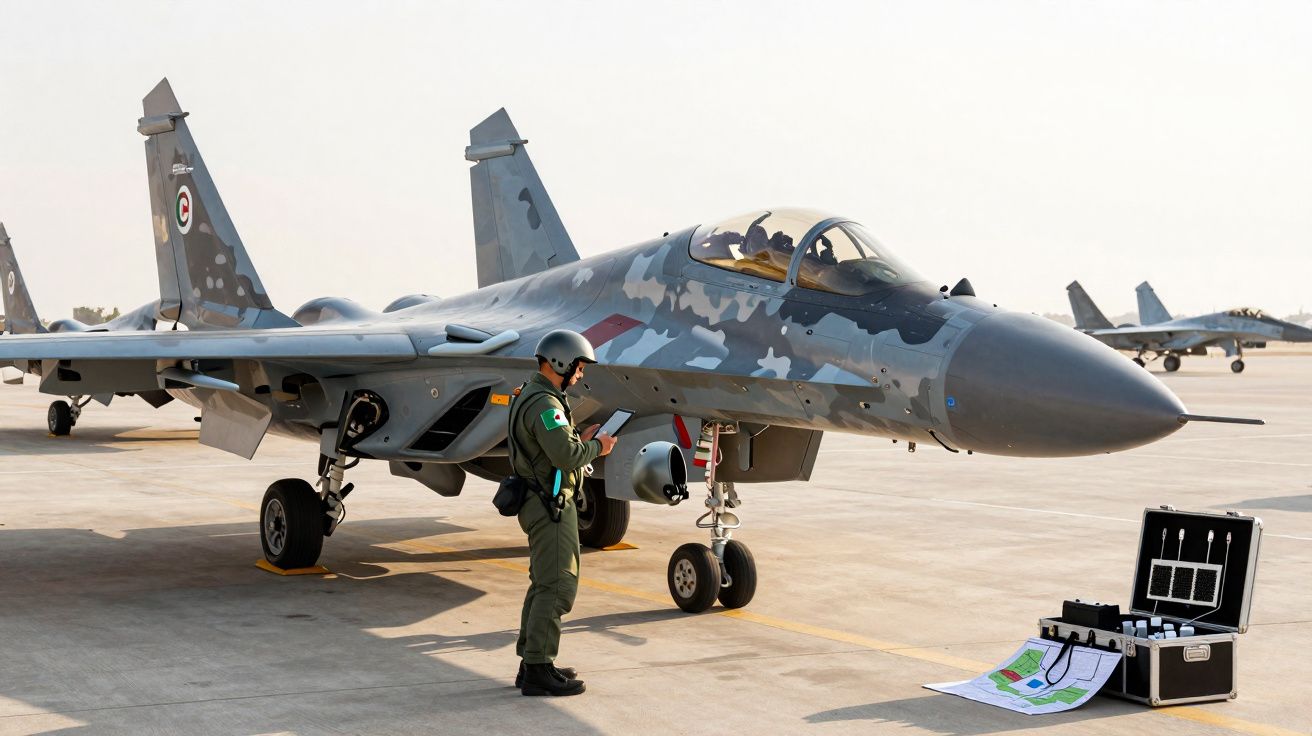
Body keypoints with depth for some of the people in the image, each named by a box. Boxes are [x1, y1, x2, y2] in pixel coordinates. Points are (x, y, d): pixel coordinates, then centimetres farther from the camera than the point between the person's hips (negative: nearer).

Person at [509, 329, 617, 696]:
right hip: (550, 505, -11)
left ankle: (531, 663, 22)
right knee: (557, 586, -8)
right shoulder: (544, 404, -19)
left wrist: (581, 439, 11)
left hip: (541, 502, 11)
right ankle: (538, 671, -7)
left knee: (544, 584, 16)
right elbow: (566, 456, -26)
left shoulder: (530, 396, 15)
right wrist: (597, 447, -9)